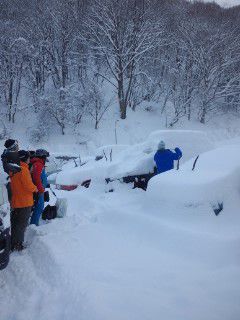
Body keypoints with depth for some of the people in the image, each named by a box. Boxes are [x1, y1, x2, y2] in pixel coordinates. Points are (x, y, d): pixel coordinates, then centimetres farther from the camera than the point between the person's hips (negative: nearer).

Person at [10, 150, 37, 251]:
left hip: (15, 202, 9)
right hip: (24, 202, -9)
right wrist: (35, 189, -2)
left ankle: (12, 244, 27)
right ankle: (17, 245, 4)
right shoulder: (23, 169, -19)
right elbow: (29, 185, -21)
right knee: (22, 224, 0)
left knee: (15, 223, 17)